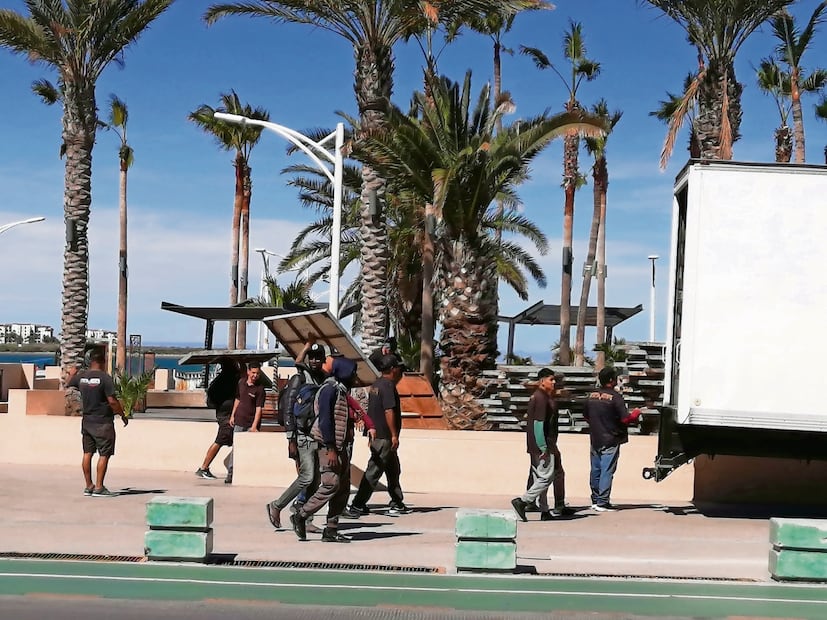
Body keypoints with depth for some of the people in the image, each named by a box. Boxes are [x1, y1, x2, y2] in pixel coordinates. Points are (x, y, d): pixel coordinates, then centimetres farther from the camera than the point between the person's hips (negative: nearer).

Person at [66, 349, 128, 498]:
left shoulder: (81, 376, 4)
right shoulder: (105, 378, -15)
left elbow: (68, 384, 25)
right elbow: (112, 401, -18)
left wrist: (72, 374, 46)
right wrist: (123, 415, -5)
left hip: (87, 421, 7)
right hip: (103, 422, -7)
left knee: (88, 453, 11)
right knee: (104, 455, -1)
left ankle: (88, 486, 16)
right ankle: (99, 488, -3)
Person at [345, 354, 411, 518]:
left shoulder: (375, 384, 15)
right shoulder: (388, 385, -15)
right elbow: (389, 411, -22)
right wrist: (394, 435, -21)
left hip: (375, 435, 10)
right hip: (384, 437, -10)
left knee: (393, 470, 18)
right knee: (373, 472, -8)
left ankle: (397, 504, 24)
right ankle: (356, 506, -9)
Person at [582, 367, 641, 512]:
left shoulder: (591, 396, 4)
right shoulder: (615, 397, -15)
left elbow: (586, 416, 15)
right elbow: (625, 419, -17)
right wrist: (636, 413, 2)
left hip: (595, 439, 6)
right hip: (611, 441, -6)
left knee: (595, 471, 13)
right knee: (607, 471, -3)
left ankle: (595, 500, 21)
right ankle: (602, 503, -4)